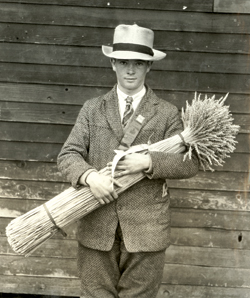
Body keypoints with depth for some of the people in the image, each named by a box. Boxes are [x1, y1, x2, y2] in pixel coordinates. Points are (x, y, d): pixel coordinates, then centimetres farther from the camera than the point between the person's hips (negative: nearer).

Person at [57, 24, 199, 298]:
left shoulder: (167, 113, 4)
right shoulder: (92, 109, 10)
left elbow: (189, 164, -1)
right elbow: (68, 155, 2)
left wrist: (148, 163, -17)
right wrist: (90, 176, -18)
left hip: (146, 231, -1)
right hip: (96, 227, 2)